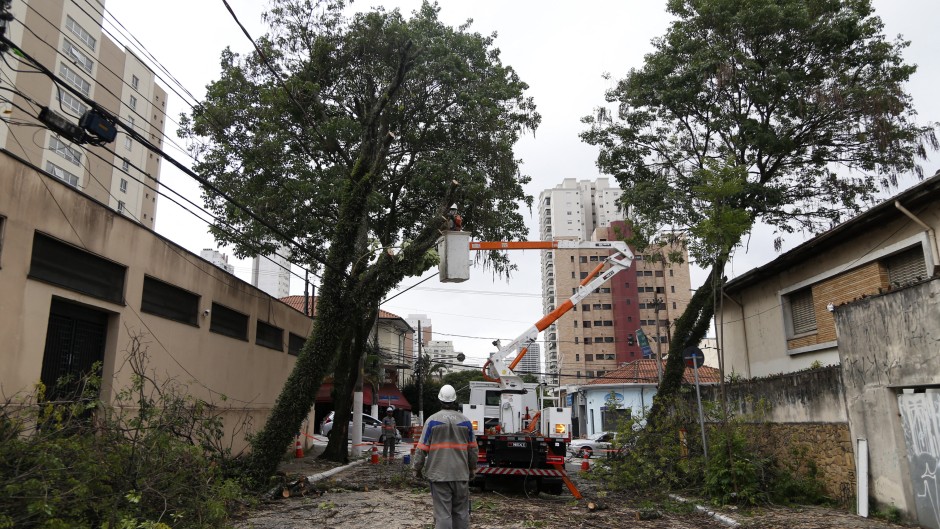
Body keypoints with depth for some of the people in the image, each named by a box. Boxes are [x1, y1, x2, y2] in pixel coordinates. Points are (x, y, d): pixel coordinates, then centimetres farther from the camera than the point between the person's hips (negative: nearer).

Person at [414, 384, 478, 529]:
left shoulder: (432, 420, -5)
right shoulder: (465, 421, 4)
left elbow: (422, 449, -4)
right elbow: (473, 449, 9)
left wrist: (417, 468, 9)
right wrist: (472, 468, 22)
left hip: (439, 474, -3)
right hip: (461, 474, 3)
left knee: (443, 513, -2)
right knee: (461, 512, 13)